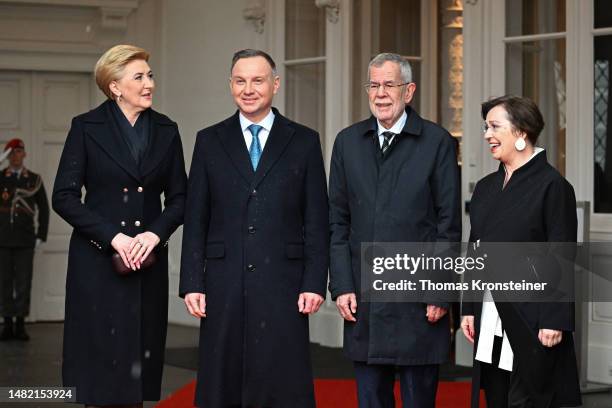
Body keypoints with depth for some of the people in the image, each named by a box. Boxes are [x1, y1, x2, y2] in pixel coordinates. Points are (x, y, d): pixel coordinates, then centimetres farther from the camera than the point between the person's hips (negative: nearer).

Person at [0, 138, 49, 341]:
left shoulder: (34, 179, 7)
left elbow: (43, 209, 8)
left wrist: (41, 236, -1)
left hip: (25, 240, 0)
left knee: (24, 283, 0)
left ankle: (20, 325, 6)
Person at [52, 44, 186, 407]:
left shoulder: (166, 131, 8)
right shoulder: (87, 127, -1)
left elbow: (179, 197, 11)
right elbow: (64, 196, -5)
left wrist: (156, 233, -8)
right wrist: (113, 237, -13)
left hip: (148, 262, 3)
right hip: (98, 259, -3)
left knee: (141, 357, 2)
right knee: (101, 356, -3)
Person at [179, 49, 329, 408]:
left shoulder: (304, 142, 6)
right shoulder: (210, 142, 9)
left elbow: (316, 220, 4)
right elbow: (196, 220, 7)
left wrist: (315, 283, -4)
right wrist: (192, 284, 0)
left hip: (282, 285, -1)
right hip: (224, 285, 1)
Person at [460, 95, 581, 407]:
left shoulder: (552, 185, -7)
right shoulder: (485, 188, 13)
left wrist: (555, 321, -15)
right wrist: (469, 309, 12)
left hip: (532, 323, -7)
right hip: (490, 322, 7)